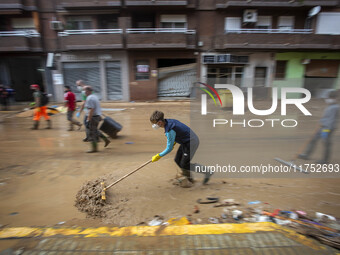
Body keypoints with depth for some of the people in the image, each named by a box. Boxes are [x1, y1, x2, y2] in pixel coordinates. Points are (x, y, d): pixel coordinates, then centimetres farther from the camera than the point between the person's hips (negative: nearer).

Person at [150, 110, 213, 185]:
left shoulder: (169, 130, -29)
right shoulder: (168, 121, -2)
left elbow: (169, 149, -22)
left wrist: (158, 156, -10)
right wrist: (173, 143, 14)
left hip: (192, 142, -10)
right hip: (186, 142, 10)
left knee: (184, 164, -2)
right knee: (177, 160, 12)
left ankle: (207, 171, 11)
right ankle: (189, 177, 31)